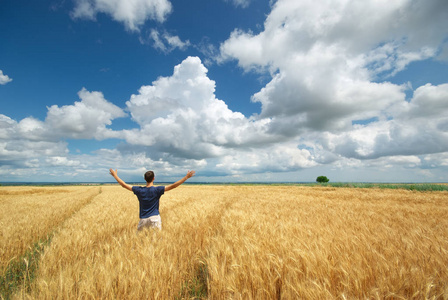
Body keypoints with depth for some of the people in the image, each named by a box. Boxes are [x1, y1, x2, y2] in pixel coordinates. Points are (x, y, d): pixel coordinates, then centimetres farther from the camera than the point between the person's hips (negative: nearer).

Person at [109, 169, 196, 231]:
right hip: (154, 218, -3)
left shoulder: (139, 190, 0)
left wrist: (115, 175, 21)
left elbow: (124, 184, 7)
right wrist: (187, 177, -16)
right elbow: (173, 186, -15)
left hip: (143, 219, 3)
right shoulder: (157, 190, -9)